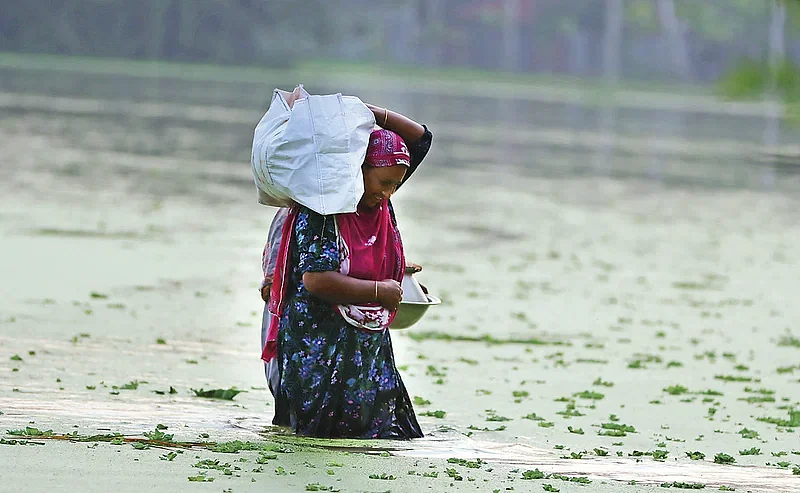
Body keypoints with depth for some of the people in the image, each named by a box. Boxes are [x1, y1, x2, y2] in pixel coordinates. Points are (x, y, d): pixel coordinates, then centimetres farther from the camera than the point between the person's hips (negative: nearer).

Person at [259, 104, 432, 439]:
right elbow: (316, 280, -25)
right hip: (319, 345, -7)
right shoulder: (321, 212, -17)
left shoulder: (381, 202, 4)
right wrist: (379, 290, -16)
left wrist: (369, 112, -3)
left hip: (370, 346, 7)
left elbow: (420, 138, 10)